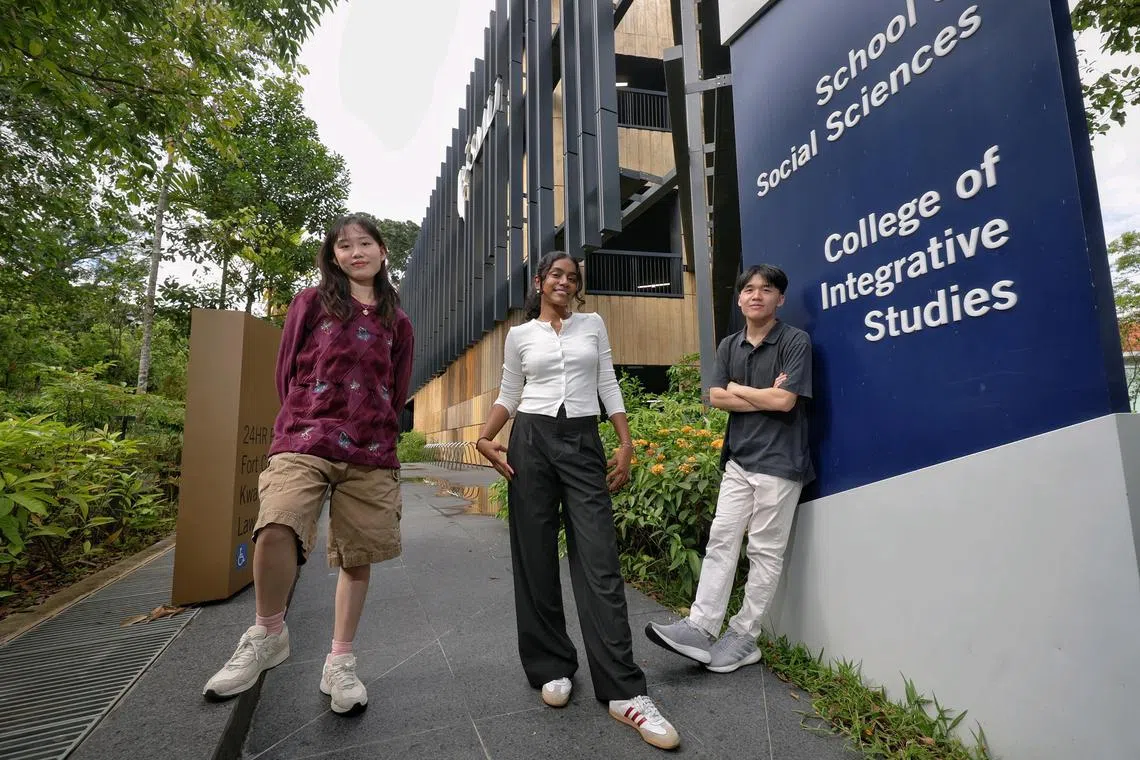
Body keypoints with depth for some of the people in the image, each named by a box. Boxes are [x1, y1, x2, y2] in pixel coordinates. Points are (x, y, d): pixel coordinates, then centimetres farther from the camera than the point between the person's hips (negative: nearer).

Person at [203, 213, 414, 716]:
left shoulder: (396, 322, 12)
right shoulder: (311, 302, 8)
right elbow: (287, 372, 10)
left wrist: (372, 430, 14)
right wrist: (309, 422, 12)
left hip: (371, 455, 2)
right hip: (305, 441, -2)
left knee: (357, 557, 5)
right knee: (276, 528, -26)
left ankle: (339, 664, 24)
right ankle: (269, 635, 2)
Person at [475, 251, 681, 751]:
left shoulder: (594, 326, 12)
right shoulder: (519, 335, 10)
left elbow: (609, 387, 10)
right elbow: (509, 396, 12)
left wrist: (626, 445, 2)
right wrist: (484, 439, -4)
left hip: (584, 443, 0)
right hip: (531, 441, 1)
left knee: (599, 562, -7)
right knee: (536, 559, 4)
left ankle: (624, 692, -2)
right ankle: (551, 668, 21)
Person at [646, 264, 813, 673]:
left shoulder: (795, 341, -5)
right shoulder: (729, 346, 11)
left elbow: (785, 400, -15)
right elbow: (716, 398, 1)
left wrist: (738, 389, -3)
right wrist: (765, 396, -8)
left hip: (779, 462, -5)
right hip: (738, 459, 6)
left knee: (765, 551, 3)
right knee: (720, 540, 3)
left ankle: (744, 637, 14)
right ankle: (701, 627, 7)